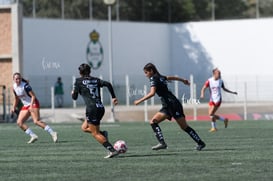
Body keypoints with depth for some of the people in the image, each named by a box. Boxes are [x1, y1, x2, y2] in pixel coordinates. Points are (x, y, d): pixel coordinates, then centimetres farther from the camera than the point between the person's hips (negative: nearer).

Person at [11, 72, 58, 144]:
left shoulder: (25, 86, -17)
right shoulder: (14, 87, 4)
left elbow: (33, 96, -20)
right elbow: (16, 99, 19)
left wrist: (31, 106, -32)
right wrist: (13, 108, 9)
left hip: (33, 104, -8)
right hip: (25, 106, 8)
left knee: (36, 121, -23)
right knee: (19, 122, -4)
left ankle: (52, 133, -23)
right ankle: (33, 136, -2)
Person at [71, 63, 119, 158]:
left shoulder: (79, 81, 2)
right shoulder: (96, 80, 15)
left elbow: (74, 97, 4)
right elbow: (107, 84, -1)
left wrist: (73, 93, 27)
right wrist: (113, 97, 1)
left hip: (92, 109, -7)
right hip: (101, 108, 7)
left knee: (95, 134, -3)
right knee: (84, 127, 23)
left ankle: (112, 151, -12)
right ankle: (102, 134, 2)